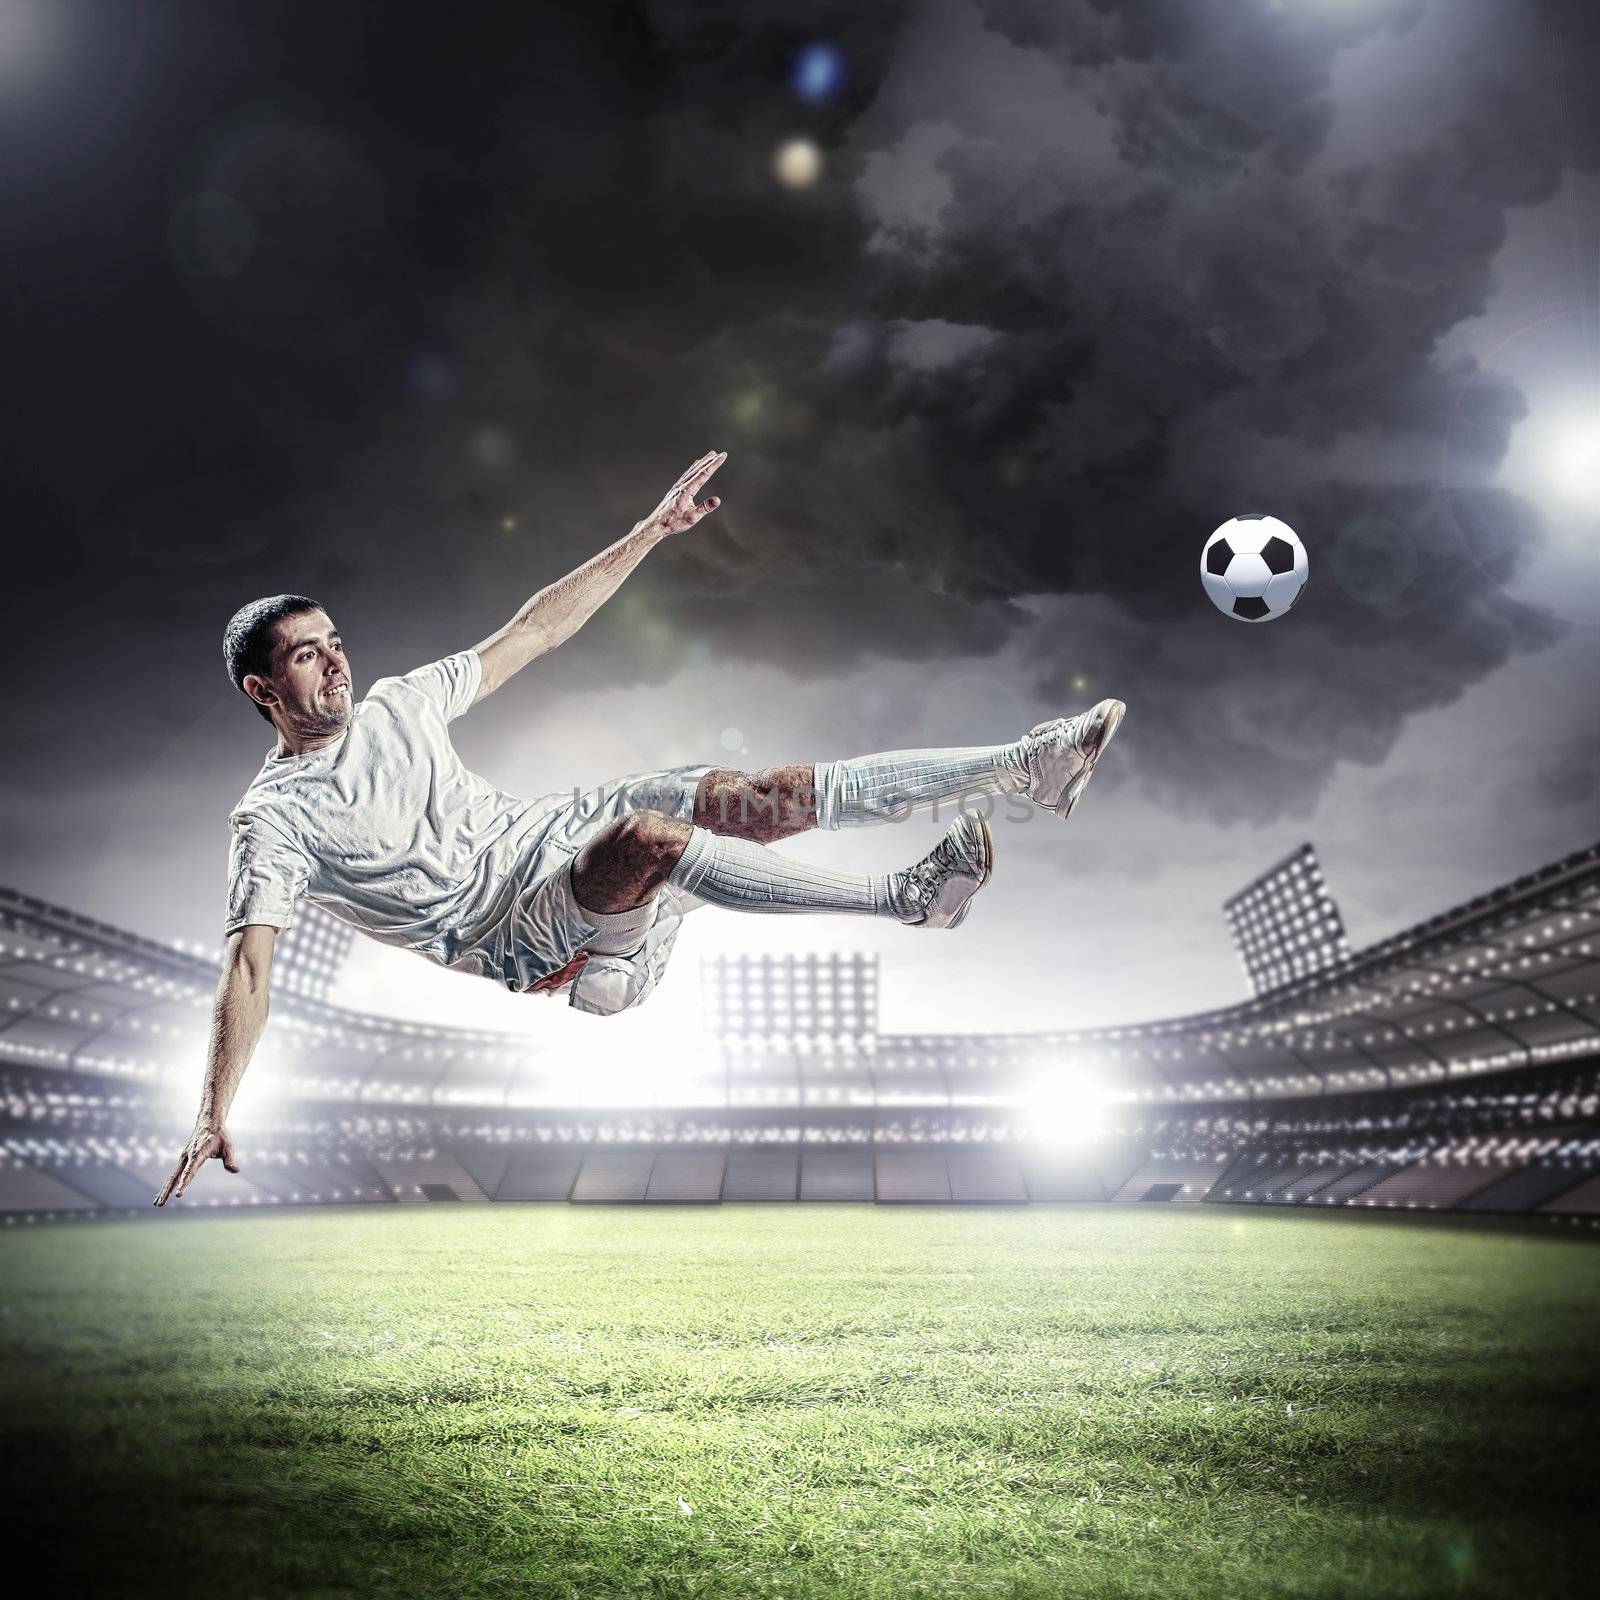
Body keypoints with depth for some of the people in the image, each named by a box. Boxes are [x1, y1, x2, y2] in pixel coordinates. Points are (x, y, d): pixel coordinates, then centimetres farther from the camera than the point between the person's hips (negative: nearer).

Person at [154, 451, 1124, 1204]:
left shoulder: (393, 708, 11)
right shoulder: (274, 820, -5)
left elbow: (532, 633, 13)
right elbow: (250, 966, -13)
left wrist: (651, 532, 9)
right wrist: (213, 1119, -24)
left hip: (556, 831, 6)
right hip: (524, 937, -6)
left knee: (774, 799, -13)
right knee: (651, 838, -36)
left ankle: (1026, 766, -13)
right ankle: (909, 898, -28)